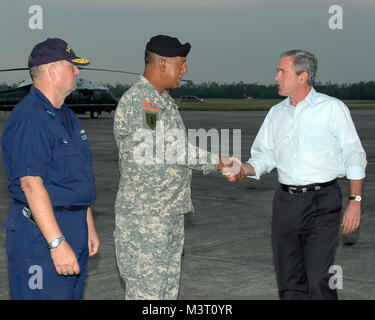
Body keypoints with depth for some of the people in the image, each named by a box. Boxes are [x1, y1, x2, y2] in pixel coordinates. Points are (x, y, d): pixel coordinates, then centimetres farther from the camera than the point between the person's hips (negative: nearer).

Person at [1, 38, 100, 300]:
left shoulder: (67, 116, 16)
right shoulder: (29, 118, -16)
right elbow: (31, 185, -23)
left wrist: (89, 226, 21)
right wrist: (57, 243, -26)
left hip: (74, 228, 10)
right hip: (41, 232, -10)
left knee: (73, 294, 14)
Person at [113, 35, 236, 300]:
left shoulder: (165, 101, 15)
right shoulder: (136, 102, -17)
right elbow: (172, 149, -22)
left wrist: (220, 165, 4)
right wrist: (214, 161, -11)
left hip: (171, 213, 10)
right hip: (144, 216, -10)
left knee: (169, 287, 14)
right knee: (146, 290, -5)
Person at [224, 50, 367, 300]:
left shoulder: (332, 108, -1)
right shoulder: (276, 113, 13)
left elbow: (354, 157, -1)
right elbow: (264, 157, 14)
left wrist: (355, 202, -7)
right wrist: (242, 169, -7)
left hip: (321, 203, -5)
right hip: (286, 201, 5)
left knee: (319, 281, -11)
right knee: (289, 281, 9)